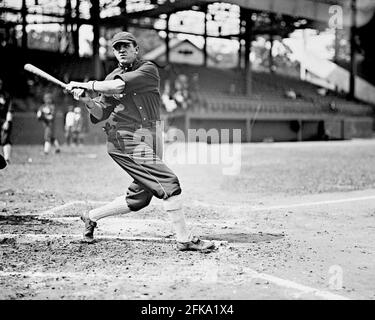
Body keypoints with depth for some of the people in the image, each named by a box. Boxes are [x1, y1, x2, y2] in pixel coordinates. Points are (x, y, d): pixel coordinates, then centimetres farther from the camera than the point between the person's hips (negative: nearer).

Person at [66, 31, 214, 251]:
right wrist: (87, 100, -13)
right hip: (127, 140, -3)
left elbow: (119, 86, -12)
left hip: (150, 140, 3)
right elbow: (100, 114, 5)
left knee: (139, 198, 7)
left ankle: (92, 217, 27)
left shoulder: (148, 69, 4)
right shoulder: (112, 78, 10)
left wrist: (85, 85, -7)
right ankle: (185, 239, -10)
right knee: (169, 182, -16)